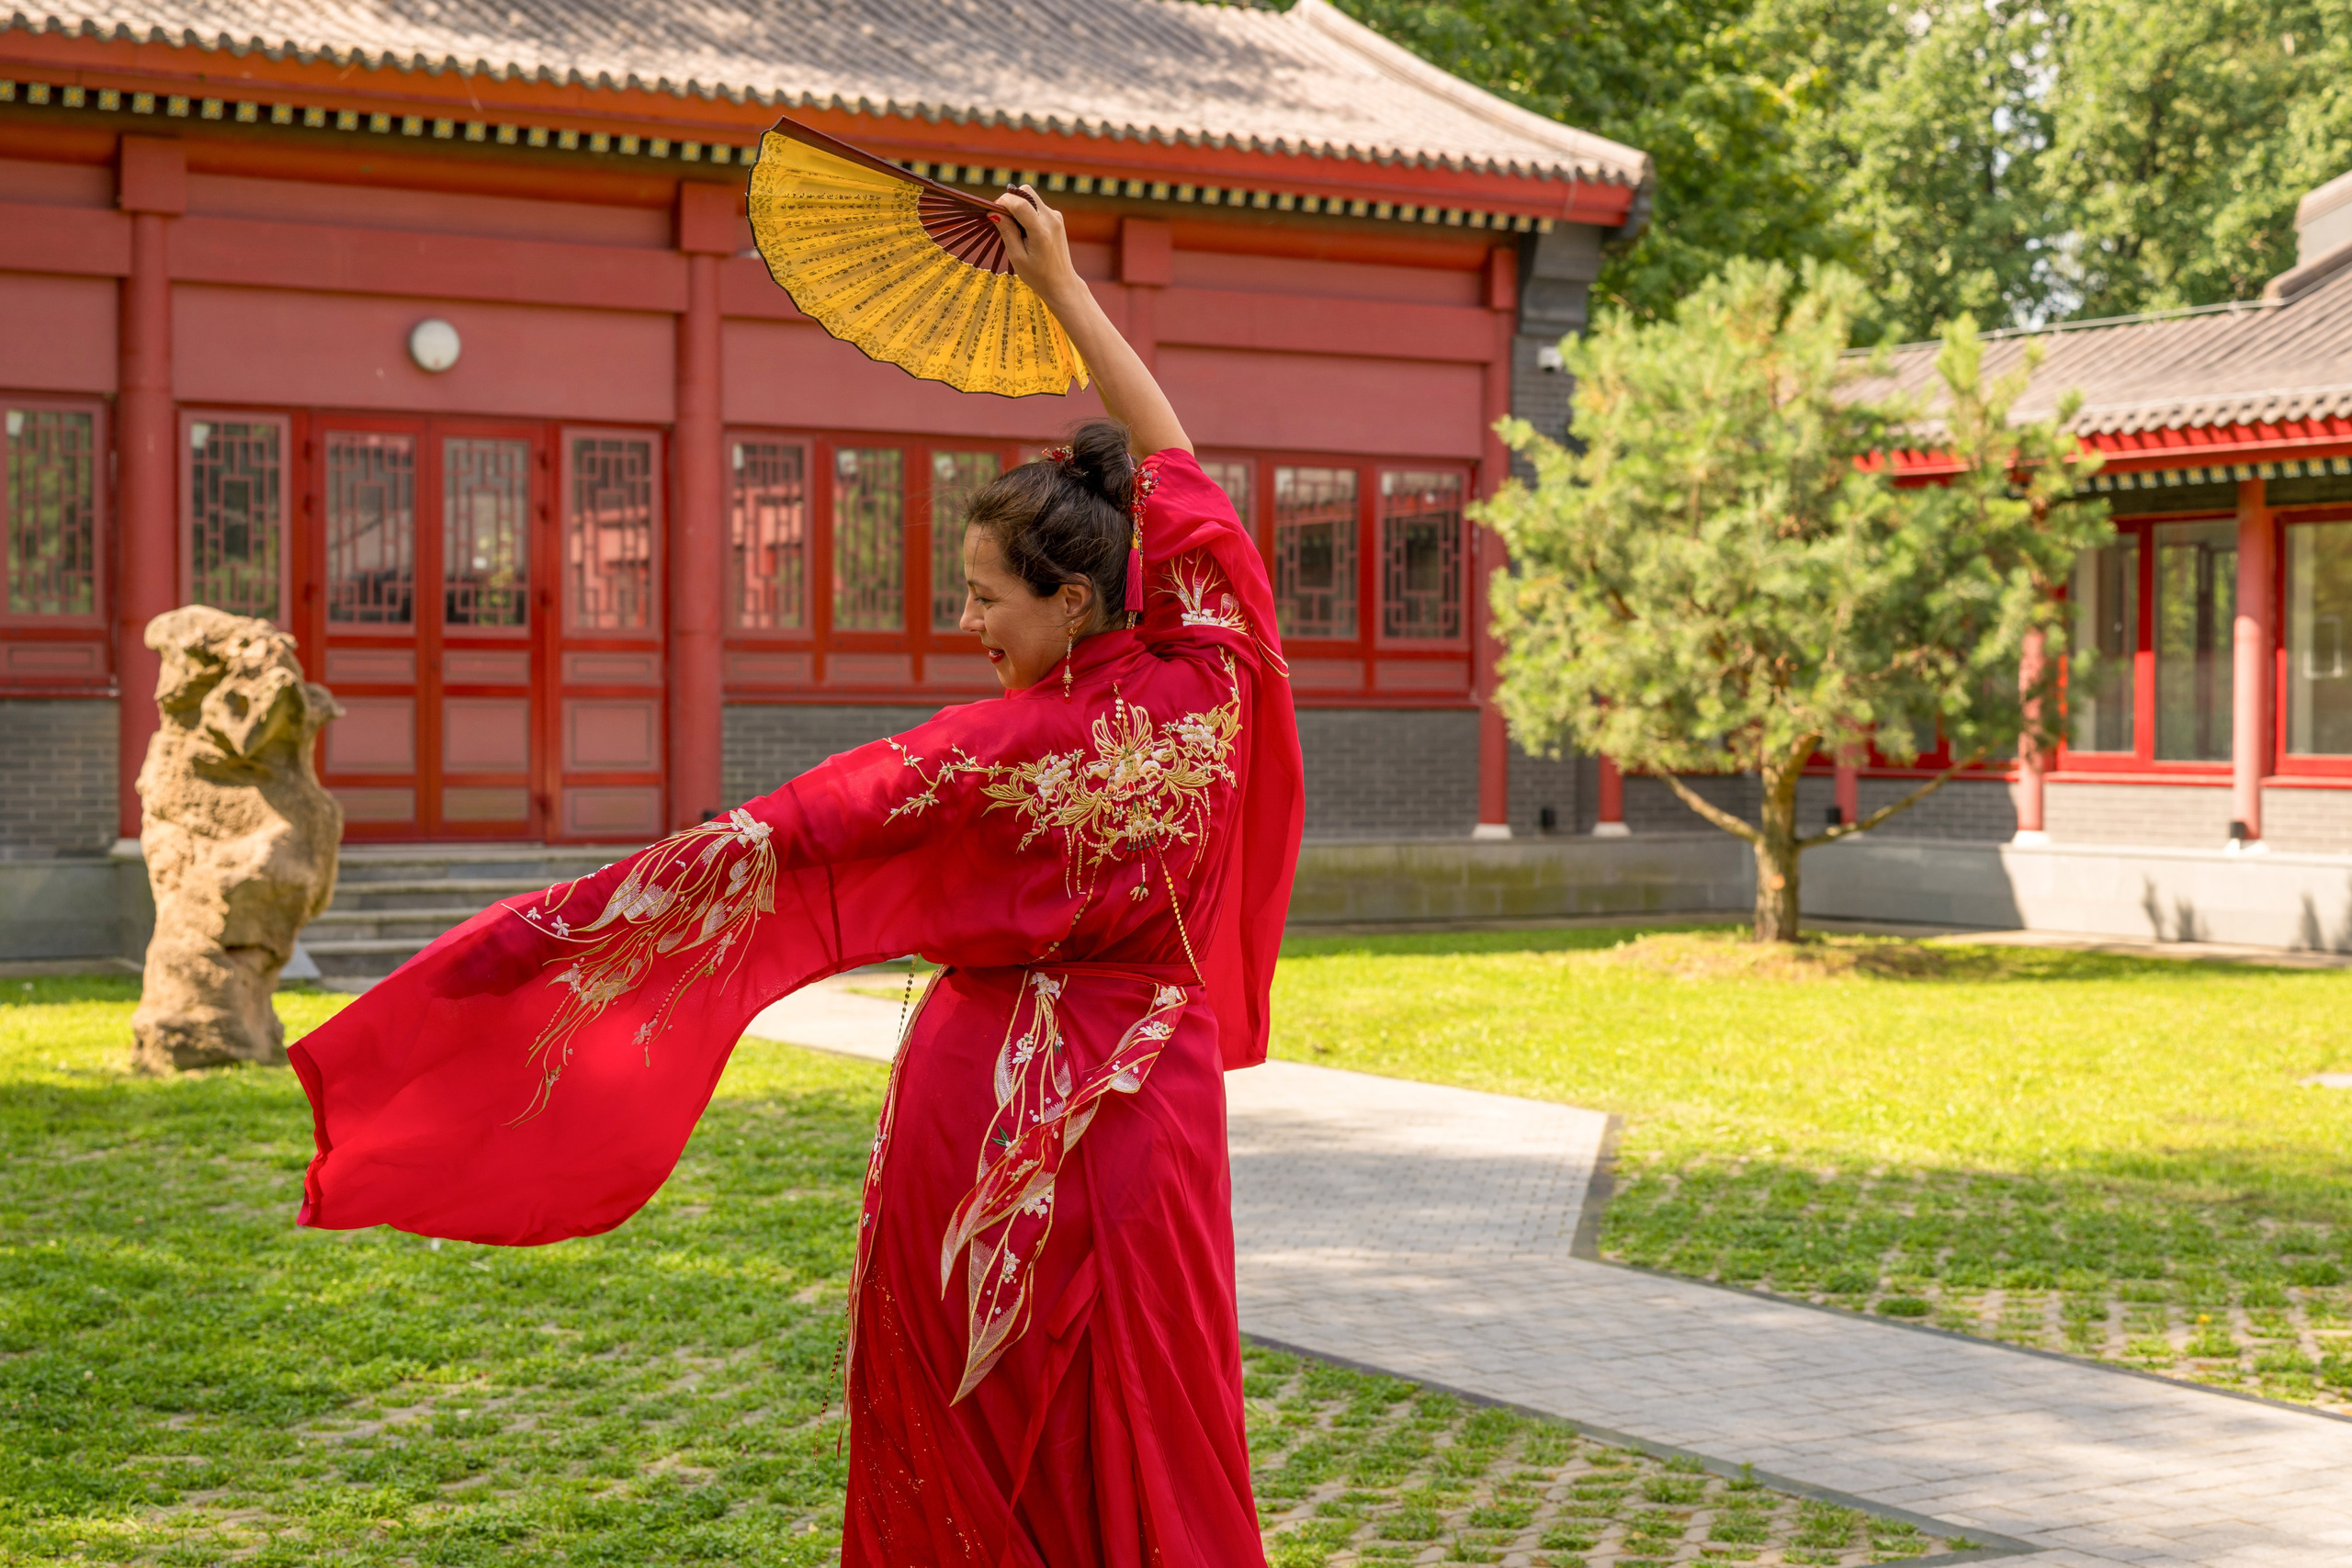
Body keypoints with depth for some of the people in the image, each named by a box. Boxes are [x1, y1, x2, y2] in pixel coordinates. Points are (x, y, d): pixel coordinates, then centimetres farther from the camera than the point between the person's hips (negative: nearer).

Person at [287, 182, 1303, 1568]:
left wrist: (548, 924, -17)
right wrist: (1065, 289, 17)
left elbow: (767, 849, -19)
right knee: (1145, 1446, 11)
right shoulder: (1210, 683, -5)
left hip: (987, 1110, -4)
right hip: (1149, 1104, 4)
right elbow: (1173, 461, 9)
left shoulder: (998, 756, -17)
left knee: (964, 1450, 10)